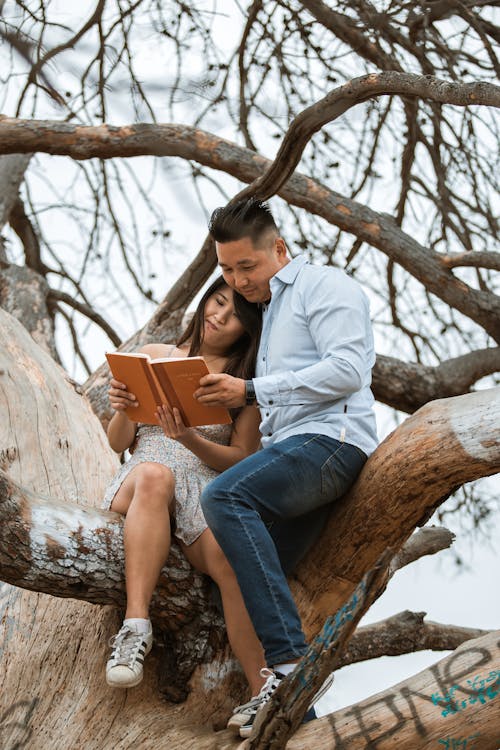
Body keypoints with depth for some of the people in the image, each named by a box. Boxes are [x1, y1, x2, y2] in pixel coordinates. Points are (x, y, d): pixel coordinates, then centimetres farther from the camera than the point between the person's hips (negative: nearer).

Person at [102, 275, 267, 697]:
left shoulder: (248, 379, 13)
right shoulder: (154, 357, 18)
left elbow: (243, 459, 5)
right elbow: (119, 443, 19)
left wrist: (191, 440, -14)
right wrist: (122, 409, -5)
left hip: (207, 487, -1)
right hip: (137, 484, 1)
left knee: (231, 558, -36)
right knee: (154, 474, -39)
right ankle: (136, 624, -46)